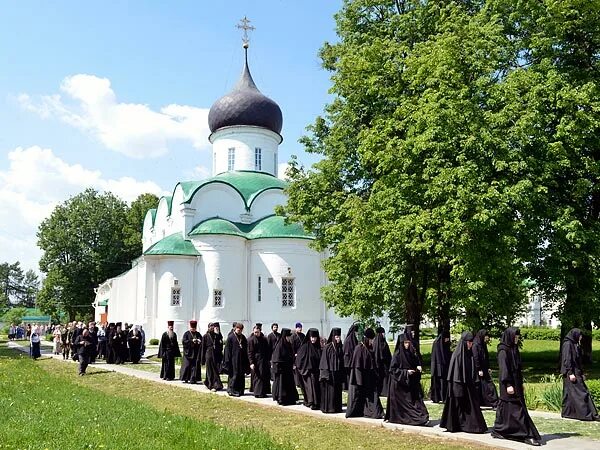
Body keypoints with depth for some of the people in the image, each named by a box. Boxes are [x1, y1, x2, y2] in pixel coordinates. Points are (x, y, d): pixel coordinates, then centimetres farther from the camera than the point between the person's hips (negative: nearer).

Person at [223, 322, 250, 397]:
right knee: (234, 375, -4)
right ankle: (232, 390, 4)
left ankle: (240, 390, 16)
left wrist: (246, 361, 11)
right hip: (234, 359, -6)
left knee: (241, 376, 8)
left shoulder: (243, 338, 11)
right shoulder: (231, 337, -6)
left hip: (242, 359, 6)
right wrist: (228, 361, -12)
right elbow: (228, 350, -7)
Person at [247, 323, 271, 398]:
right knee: (257, 377, -2)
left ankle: (263, 392, 12)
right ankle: (257, 392, 5)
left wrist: (269, 360, 5)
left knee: (265, 377, 4)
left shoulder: (264, 339, 7)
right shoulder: (251, 339, -5)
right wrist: (251, 363, -15)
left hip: (264, 361, 5)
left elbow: (268, 350, 11)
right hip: (256, 360, -4)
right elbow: (250, 352, -9)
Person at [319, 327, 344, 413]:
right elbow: (324, 360, -8)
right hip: (330, 372, -5)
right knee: (329, 390, -3)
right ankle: (328, 407, 4)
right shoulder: (327, 347, -7)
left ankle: (337, 407, 16)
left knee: (338, 390, 8)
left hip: (338, 373, 5)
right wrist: (325, 373, -14)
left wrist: (343, 373, 9)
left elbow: (342, 360, 13)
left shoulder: (341, 347, 9)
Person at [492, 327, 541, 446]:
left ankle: (498, 431, 18)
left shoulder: (514, 349, 14)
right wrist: (508, 384, -22)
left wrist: (521, 384, 19)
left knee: (505, 408, 11)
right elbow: (503, 368, -18)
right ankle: (527, 435, -7)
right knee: (516, 408, -7)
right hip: (509, 384, -9)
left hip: (516, 383, 9)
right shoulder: (503, 350, -13)